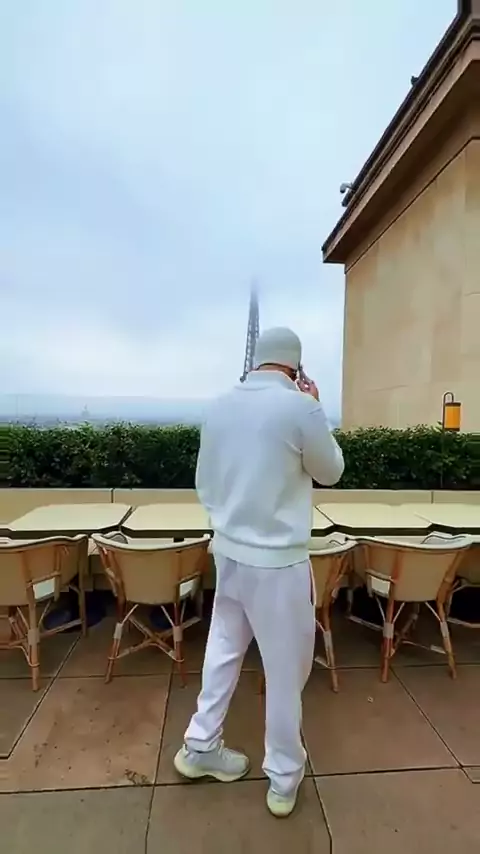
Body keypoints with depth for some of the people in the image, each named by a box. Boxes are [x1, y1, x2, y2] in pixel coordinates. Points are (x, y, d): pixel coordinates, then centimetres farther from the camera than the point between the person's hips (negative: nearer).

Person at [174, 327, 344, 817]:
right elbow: (331, 473, -3)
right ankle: (284, 777, 36)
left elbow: (204, 483, 8)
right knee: (286, 668, 15)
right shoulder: (299, 406, -18)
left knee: (224, 648, 24)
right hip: (278, 560, -5)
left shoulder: (220, 406, 0)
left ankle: (200, 746, 42)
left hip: (228, 550, 6)